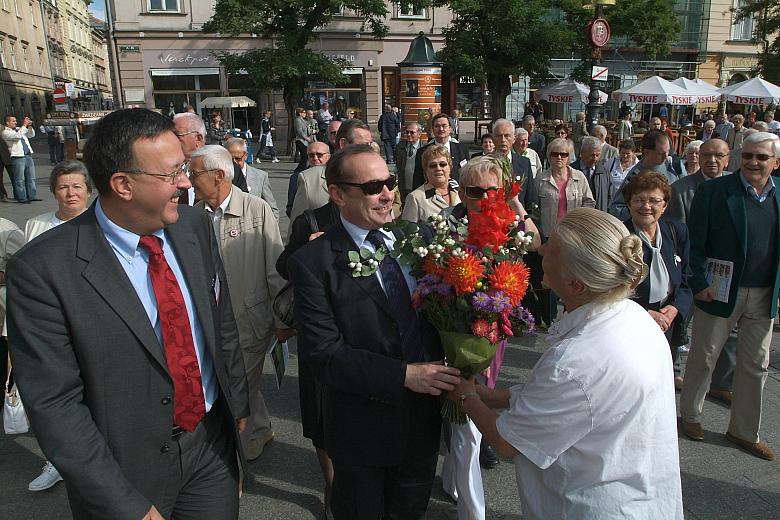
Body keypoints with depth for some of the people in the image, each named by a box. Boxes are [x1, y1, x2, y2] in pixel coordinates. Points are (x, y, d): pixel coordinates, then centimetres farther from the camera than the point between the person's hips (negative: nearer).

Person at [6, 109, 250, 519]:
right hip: (129, 468, -4)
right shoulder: (42, 270, -20)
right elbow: (53, 405, -17)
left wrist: (238, 404, 12)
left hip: (214, 442, 4)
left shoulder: (196, 227, -5)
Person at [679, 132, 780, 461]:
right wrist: (700, 284, -13)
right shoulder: (713, 191, -8)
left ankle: (744, 431, 29)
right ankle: (690, 415, 31)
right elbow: (695, 243, -8)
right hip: (720, 292, -4)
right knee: (703, 358, 9)